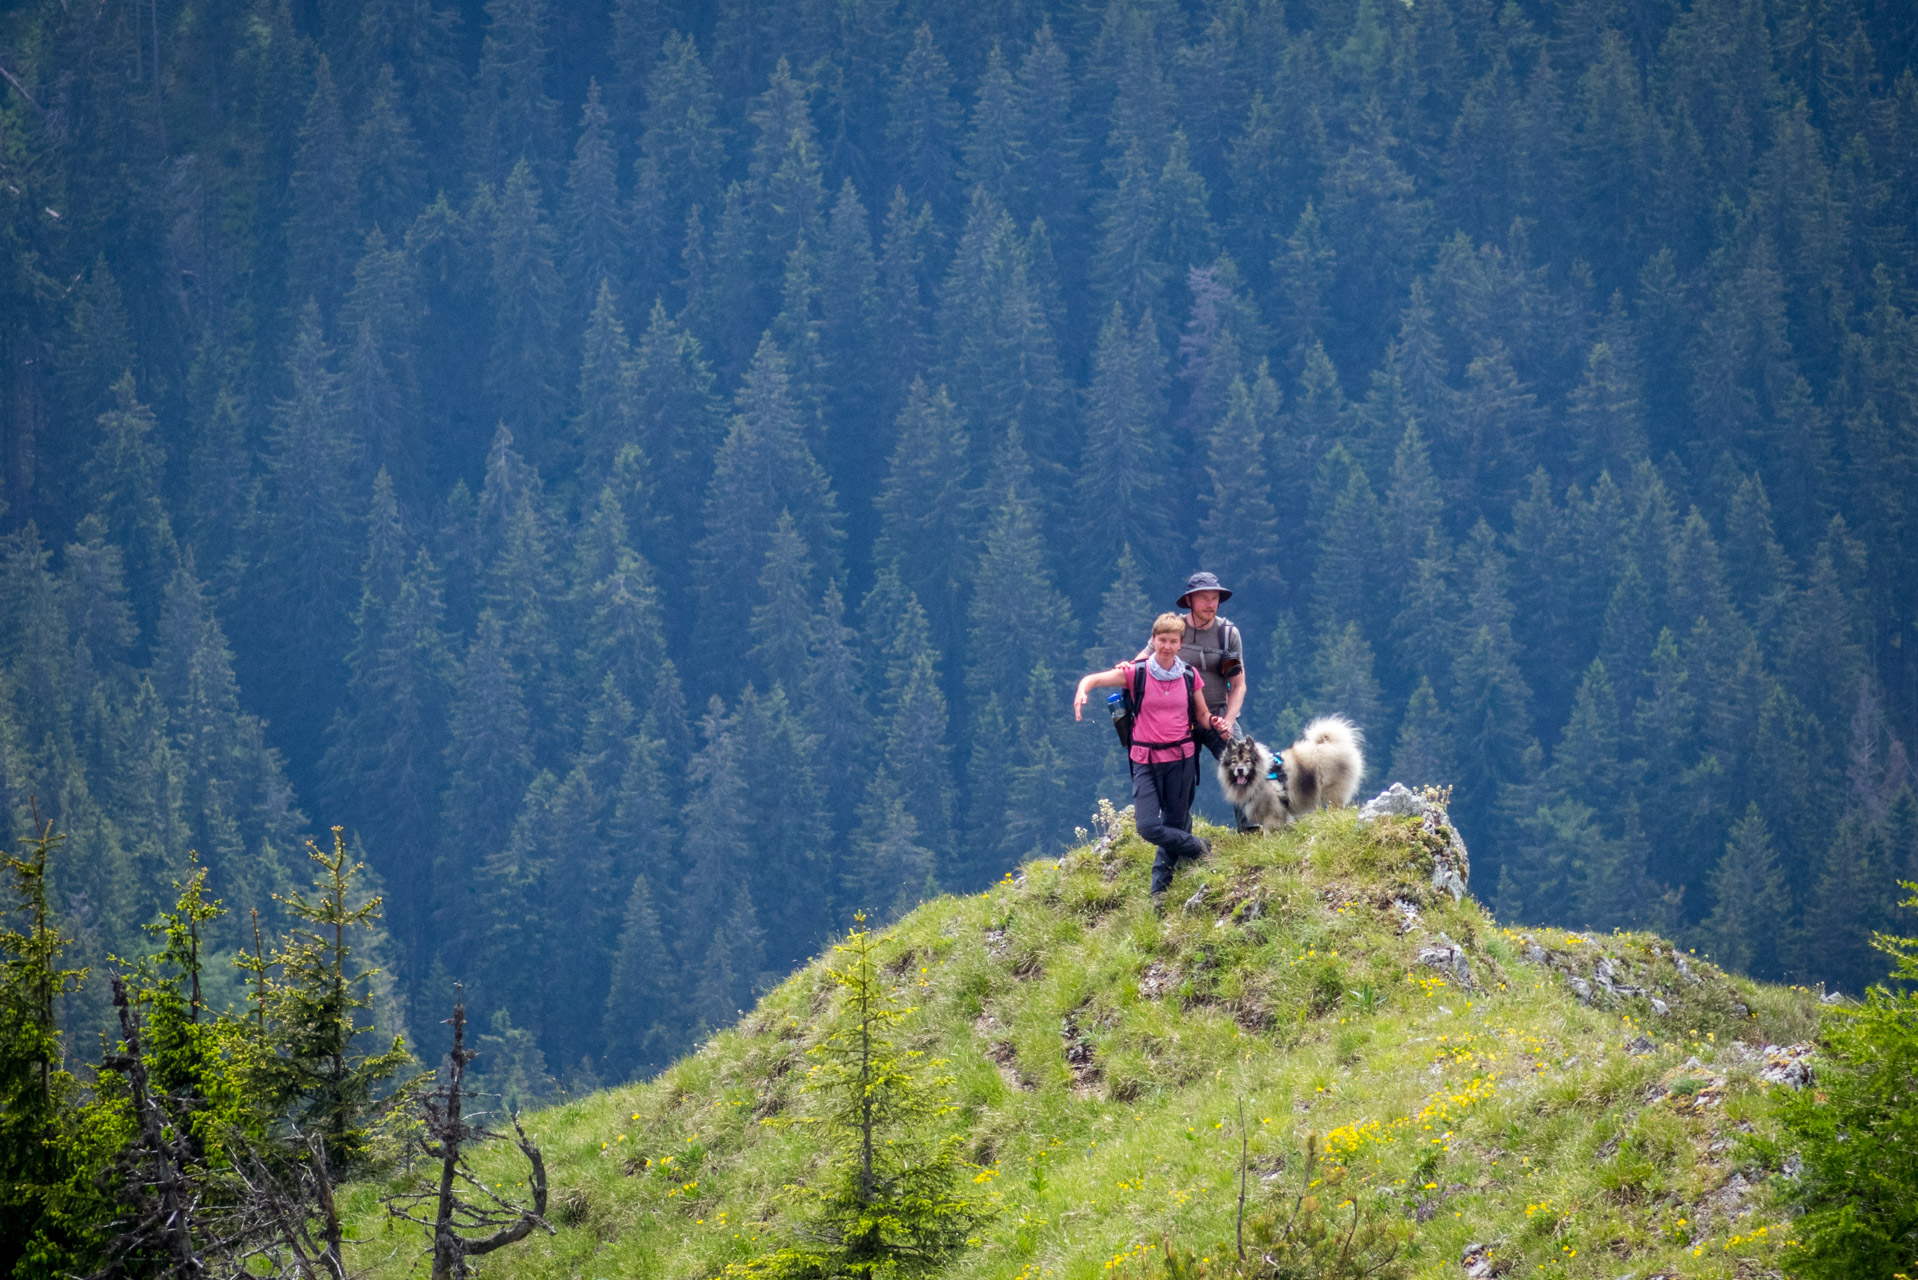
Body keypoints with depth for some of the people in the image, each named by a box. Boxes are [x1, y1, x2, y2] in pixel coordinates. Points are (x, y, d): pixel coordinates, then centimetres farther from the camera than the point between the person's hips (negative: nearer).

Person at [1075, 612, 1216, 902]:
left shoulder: (1190, 675, 3)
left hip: (1181, 758, 1)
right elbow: (1093, 679, -10)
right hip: (1146, 761, -1)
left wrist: (1215, 724, -11)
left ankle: (1159, 890, 20)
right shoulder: (1137, 673, -4)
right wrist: (1081, 692, -33)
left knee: (1175, 824, 6)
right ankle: (1198, 847, 14)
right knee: (1148, 827, -10)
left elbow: (1202, 715, 12)